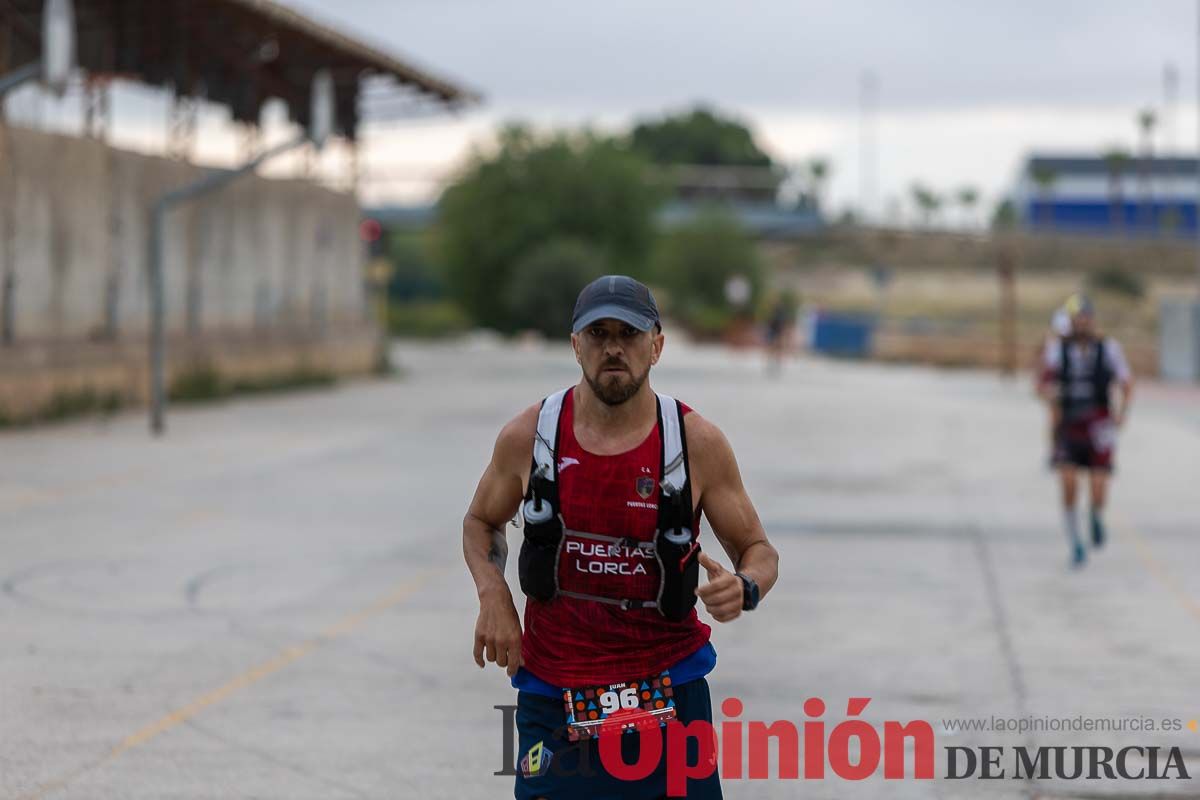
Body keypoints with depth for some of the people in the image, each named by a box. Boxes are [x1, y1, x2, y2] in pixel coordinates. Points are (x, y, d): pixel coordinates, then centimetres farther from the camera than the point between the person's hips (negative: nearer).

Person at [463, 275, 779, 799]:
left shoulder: (697, 442, -6)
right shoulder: (527, 437, -3)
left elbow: (758, 551, 2)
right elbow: (481, 522, 15)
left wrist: (745, 589, -22)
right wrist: (492, 593, -5)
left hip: (669, 690, 0)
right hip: (553, 692, 0)